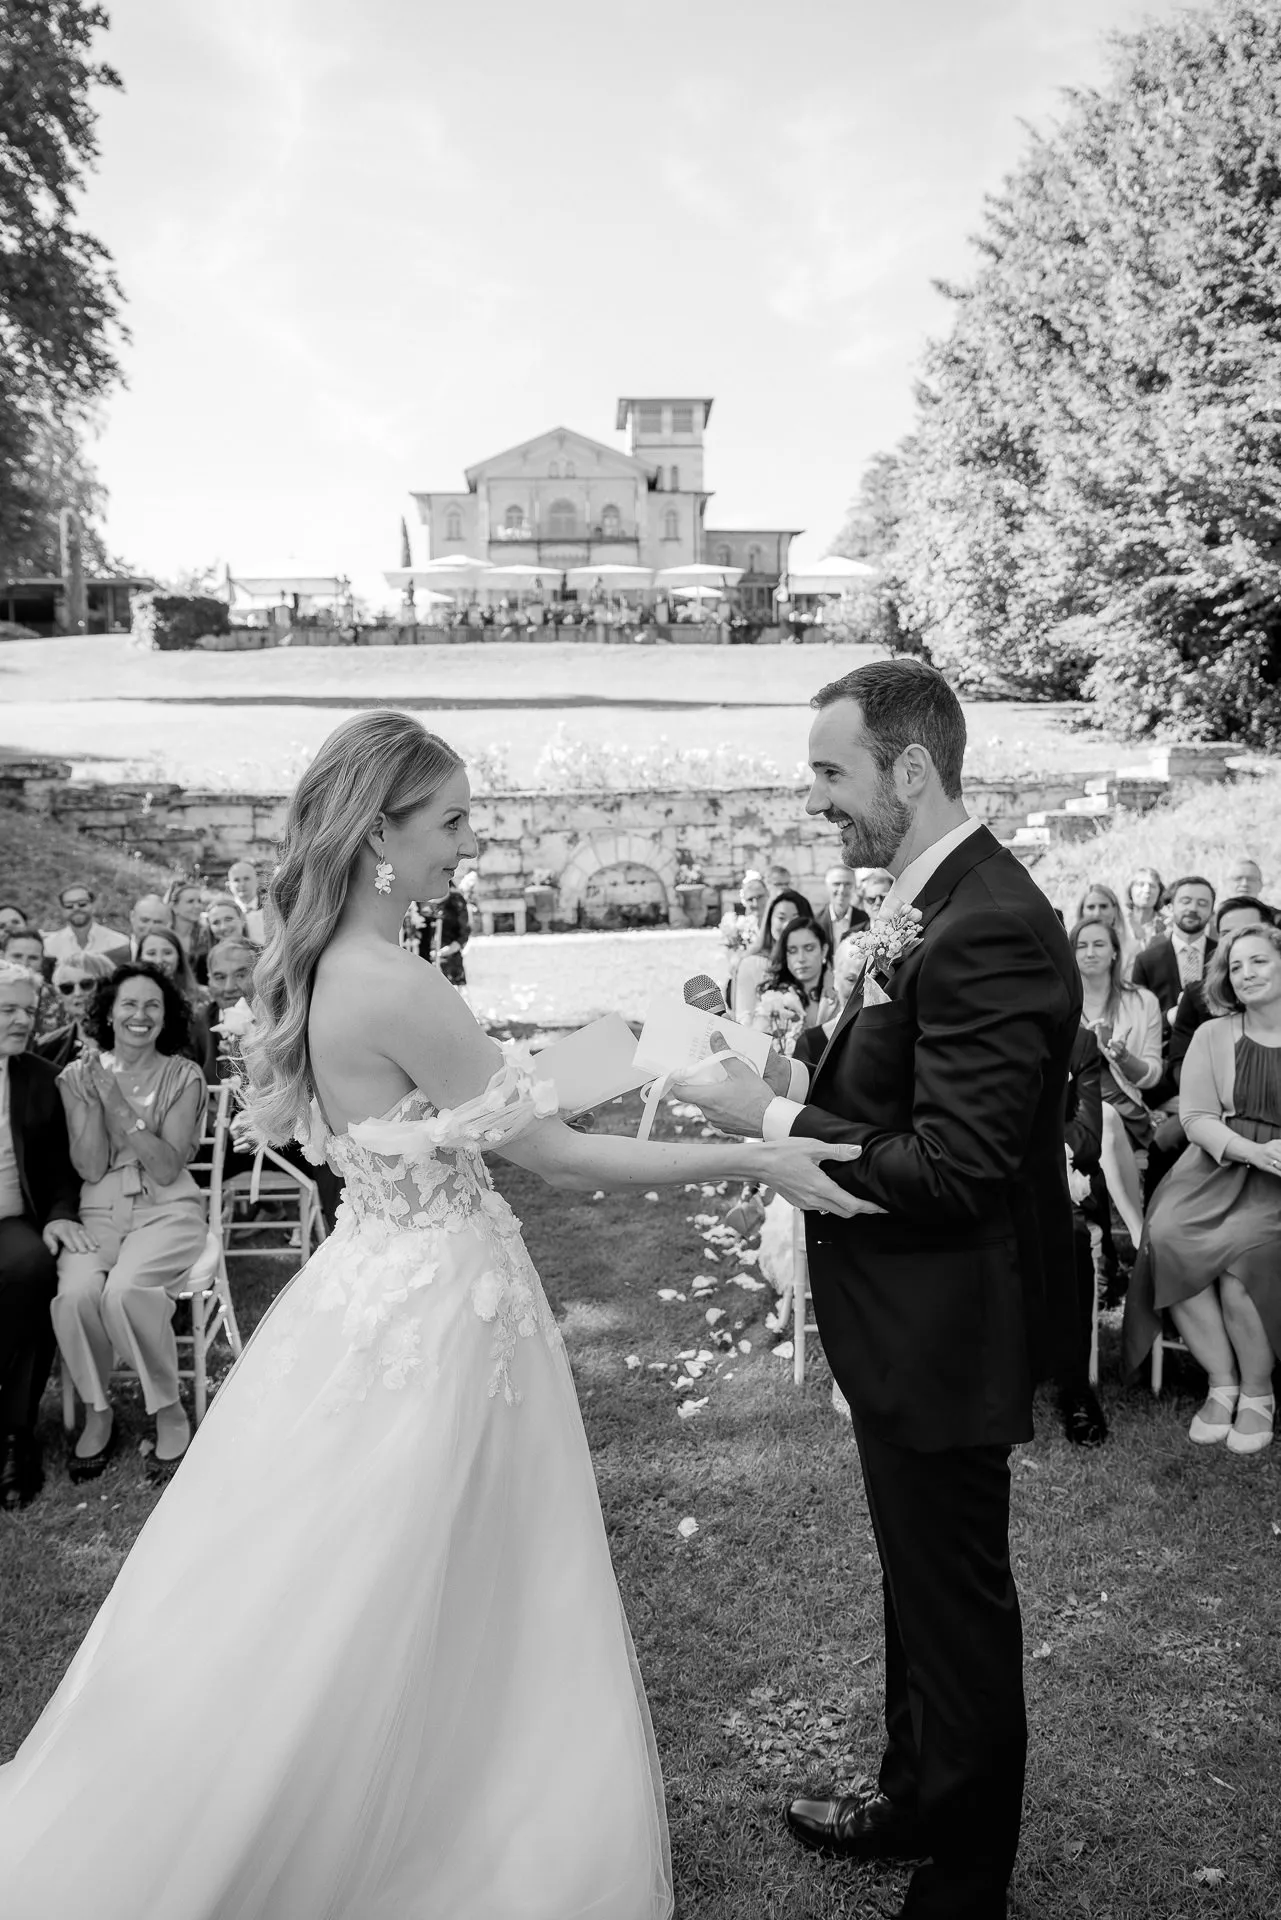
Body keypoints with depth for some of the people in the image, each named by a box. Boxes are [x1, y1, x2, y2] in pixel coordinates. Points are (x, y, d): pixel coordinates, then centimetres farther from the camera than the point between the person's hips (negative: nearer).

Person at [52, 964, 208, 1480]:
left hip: (168, 1211, -2)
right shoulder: (78, 1076, 5)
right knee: (74, 1292, -28)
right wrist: (96, 1099, -12)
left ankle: (168, 1410, -10)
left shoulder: (183, 1075, 0)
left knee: (124, 1290, -31)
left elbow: (167, 1168, -8)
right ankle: (97, 1412, -4)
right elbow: (90, 1168, -1)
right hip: (99, 1211, 2)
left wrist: (120, 1105, -16)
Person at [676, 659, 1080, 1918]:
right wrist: (807, 1084, -5)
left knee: (956, 1594, 11)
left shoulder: (989, 930, -26)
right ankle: (916, 1796, 49)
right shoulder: (928, 902, 4)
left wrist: (774, 1122, -22)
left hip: (941, 1330, -9)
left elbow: (950, 1167, -29)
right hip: (904, 1320, 9)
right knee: (919, 1574, 26)